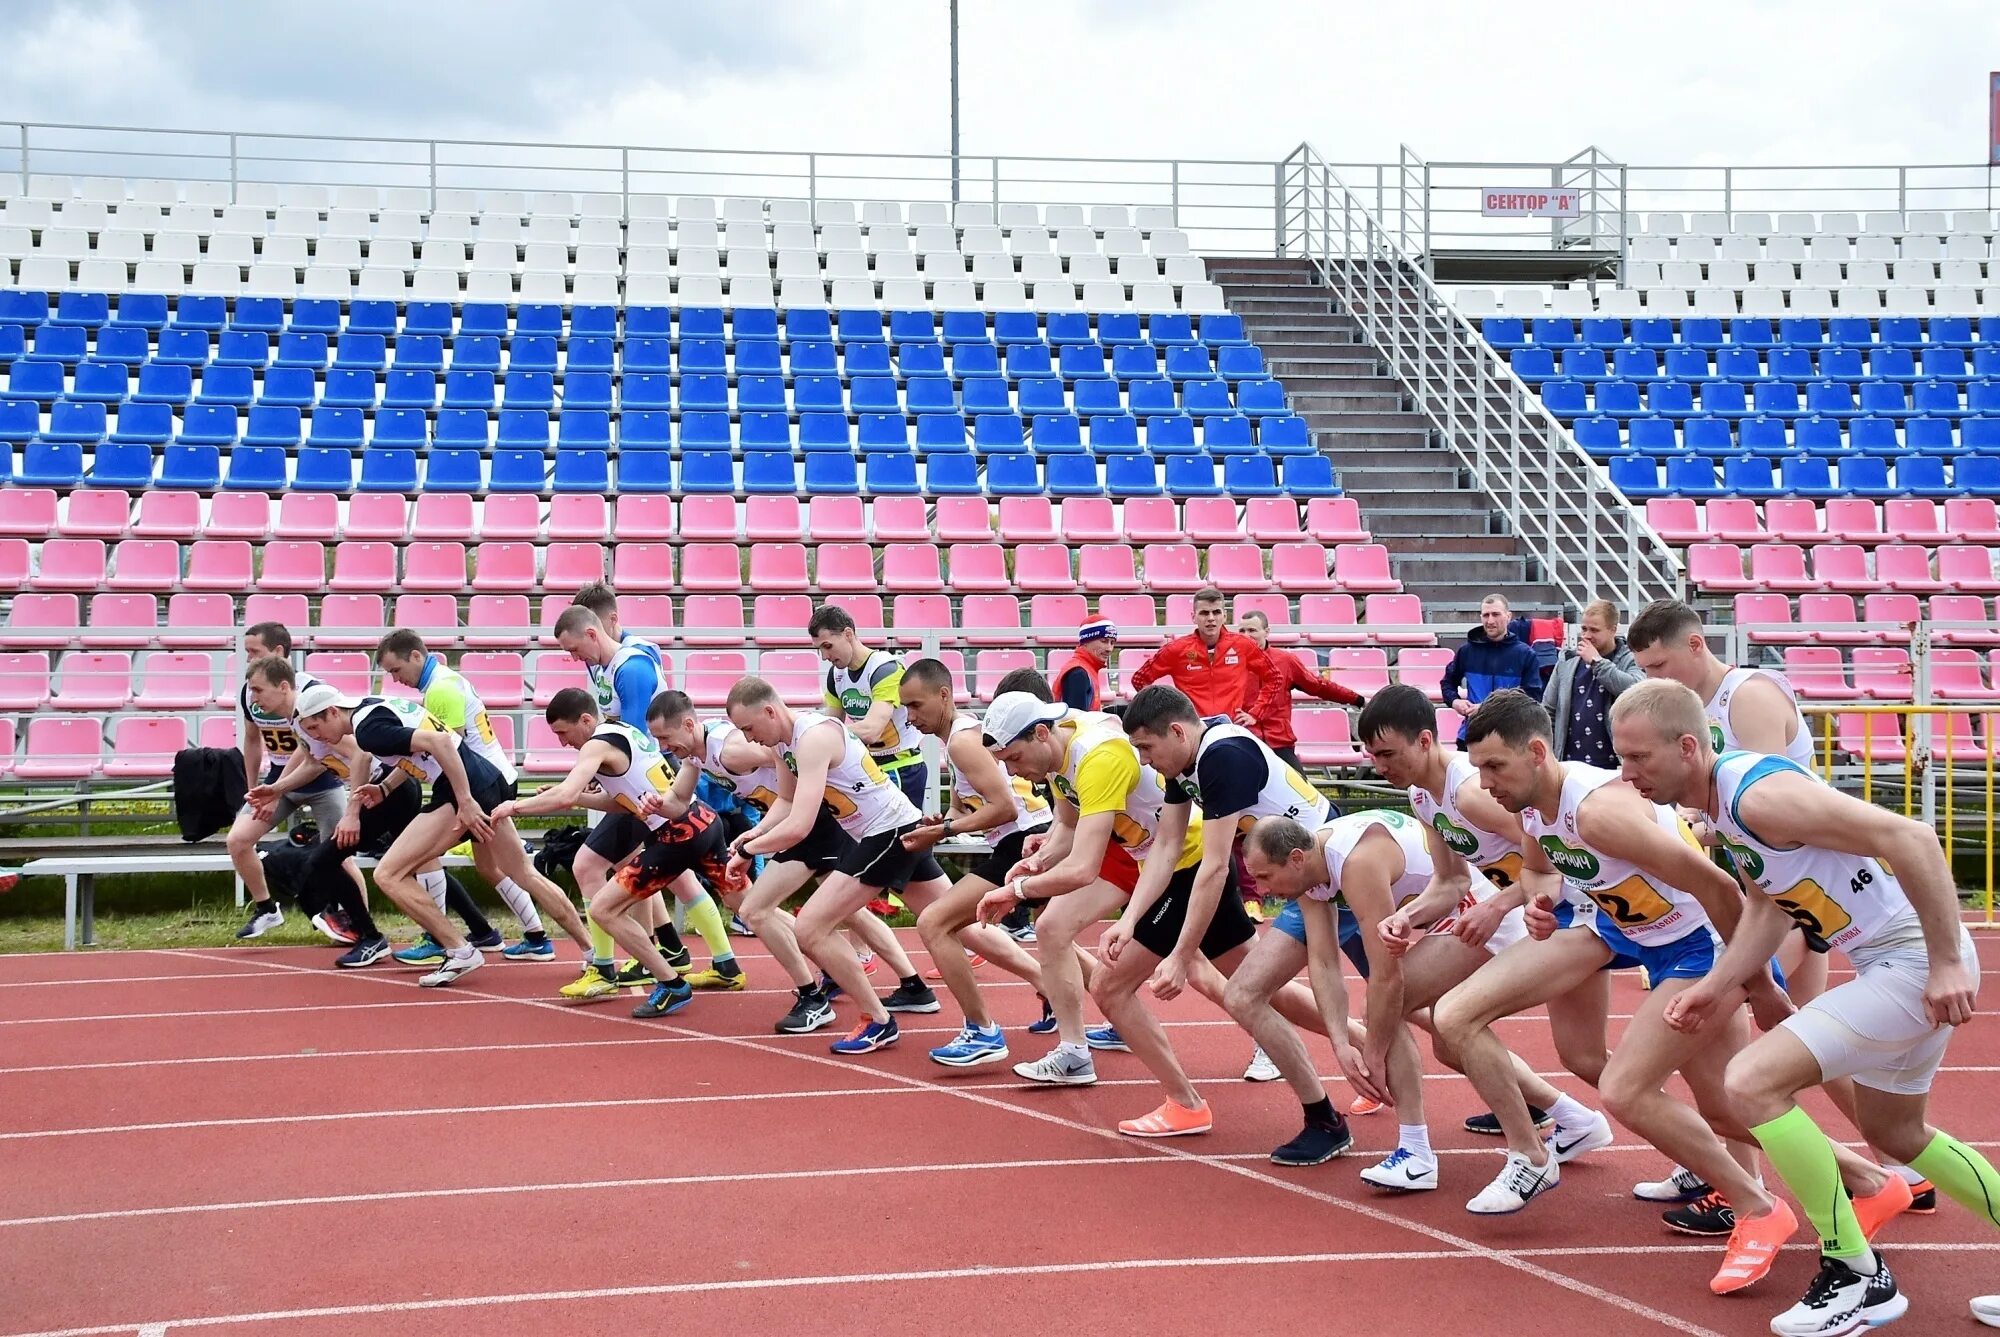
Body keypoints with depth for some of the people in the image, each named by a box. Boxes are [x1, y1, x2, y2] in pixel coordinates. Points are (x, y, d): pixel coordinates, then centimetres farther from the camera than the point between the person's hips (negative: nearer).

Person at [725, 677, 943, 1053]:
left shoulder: (814, 737, -24)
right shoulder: (783, 740, 4)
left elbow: (798, 827, -31)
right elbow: (787, 801, 18)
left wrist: (747, 852, -18)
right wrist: (755, 833, 0)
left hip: (890, 834, -10)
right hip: (905, 829, 10)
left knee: (811, 929, -11)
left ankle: (878, 1022, -2)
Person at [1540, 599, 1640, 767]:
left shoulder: (1630, 660, -2)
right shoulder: (1567, 663, 10)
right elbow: (1548, 712, 14)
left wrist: (1597, 661, -15)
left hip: (1614, 766, -4)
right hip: (1570, 764, 4)